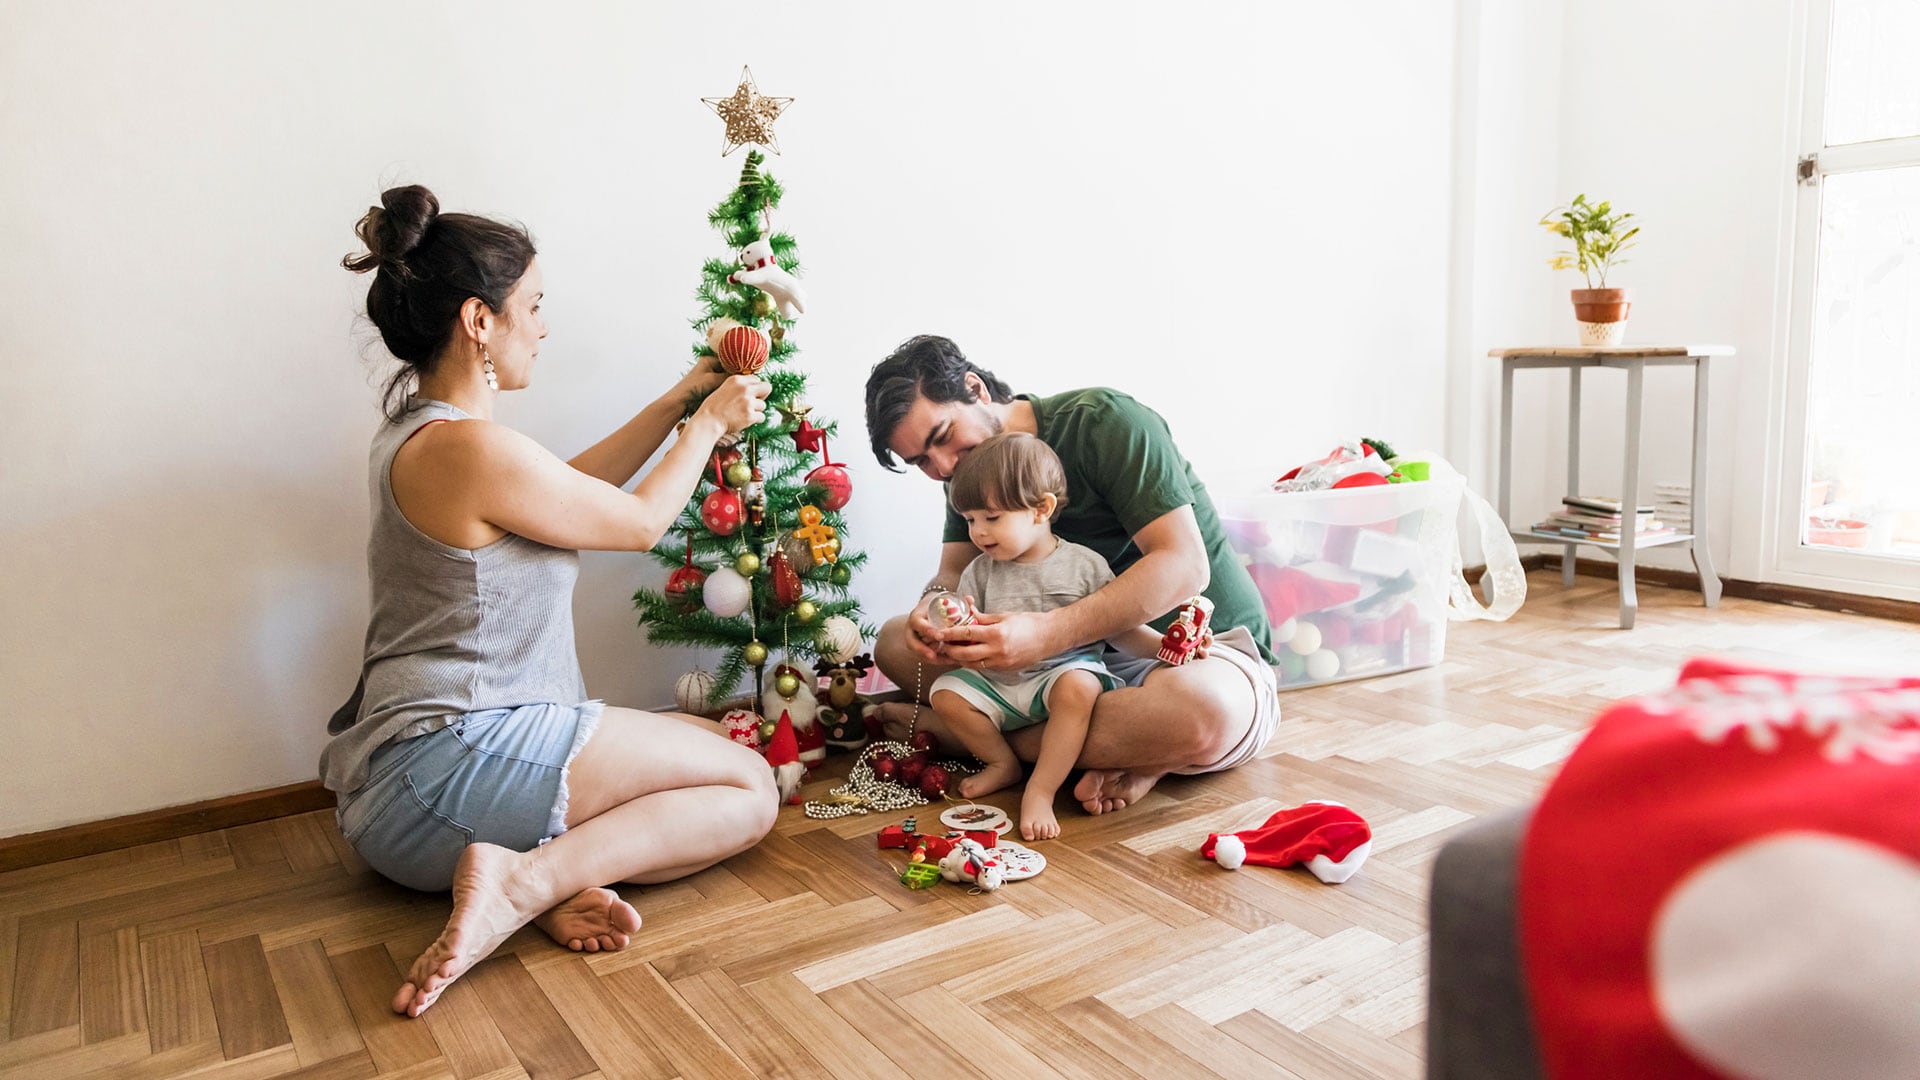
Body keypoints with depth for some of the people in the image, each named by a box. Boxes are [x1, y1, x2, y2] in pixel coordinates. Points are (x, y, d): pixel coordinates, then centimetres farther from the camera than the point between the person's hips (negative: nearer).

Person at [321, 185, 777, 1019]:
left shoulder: (418, 433, 12)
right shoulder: (473, 449, -19)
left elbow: (576, 486, 23)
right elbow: (641, 521, -5)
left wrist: (679, 401, 25)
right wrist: (708, 424, 12)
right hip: (455, 759, -10)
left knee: (718, 752, 13)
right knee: (750, 788, -4)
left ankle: (551, 875, -8)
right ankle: (527, 879, -17)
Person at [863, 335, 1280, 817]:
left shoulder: (1104, 421, -17)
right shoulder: (970, 473, 6)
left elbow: (1185, 566, -25)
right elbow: (953, 573, 1)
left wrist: (1047, 633, -36)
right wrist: (932, 610, -26)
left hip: (1203, 653, -6)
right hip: (1084, 658, 6)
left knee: (1203, 711, -44)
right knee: (897, 643, -7)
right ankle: (1115, 752, -18)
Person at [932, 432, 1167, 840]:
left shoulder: (1085, 565, -3)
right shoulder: (980, 572, 3)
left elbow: (1119, 630, 2)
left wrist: (1166, 645, -13)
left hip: (1065, 669, -3)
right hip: (997, 681, 4)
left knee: (1078, 686, -35)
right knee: (944, 692, -15)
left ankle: (1040, 791, -28)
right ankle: (1003, 763, 2)